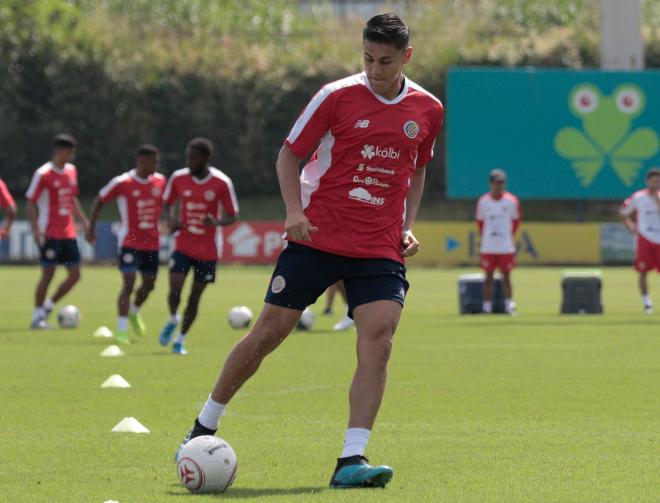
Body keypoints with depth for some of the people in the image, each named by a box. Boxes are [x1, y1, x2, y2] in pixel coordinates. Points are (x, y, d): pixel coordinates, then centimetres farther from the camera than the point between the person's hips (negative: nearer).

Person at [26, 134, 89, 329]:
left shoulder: (71, 171, 10)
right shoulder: (43, 174, -12)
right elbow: (31, 203, -11)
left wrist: (84, 221, 17)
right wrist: (36, 229, -20)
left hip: (68, 232, 7)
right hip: (50, 233, -7)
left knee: (75, 274, 3)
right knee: (48, 273, -5)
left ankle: (48, 306, 18)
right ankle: (38, 316, 5)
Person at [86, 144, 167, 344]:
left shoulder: (160, 181, 1)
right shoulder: (122, 183, -12)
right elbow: (100, 201, -1)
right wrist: (91, 227, 0)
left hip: (152, 243, 6)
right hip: (129, 242, -6)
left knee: (149, 284, 15)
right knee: (128, 284, -14)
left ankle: (134, 312, 45)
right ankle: (121, 331, -12)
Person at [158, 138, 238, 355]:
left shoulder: (222, 183, -11)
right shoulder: (178, 178, -4)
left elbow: (232, 216, -3)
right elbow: (168, 202, 13)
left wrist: (217, 221, -25)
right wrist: (171, 220, -9)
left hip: (207, 251, -1)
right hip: (183, 245, 1)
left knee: (195, 297, 4)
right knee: (175, 290, -14)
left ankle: (181, 339, 19)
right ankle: (173, 320, 18)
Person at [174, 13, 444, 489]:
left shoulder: (428, 110, 5)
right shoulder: (337, 96, -6)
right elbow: (290, 154, 2)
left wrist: (408, 227, 9)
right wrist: (295, 211, -13)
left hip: (380, 249, 2)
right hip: (318, 236, -2)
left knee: (378, 341, -17)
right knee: (269, 331, -1)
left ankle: (352, 461, -18)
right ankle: (204, 427, 19)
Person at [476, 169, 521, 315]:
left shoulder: (511, 201, -1)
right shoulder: (483, 201, 1)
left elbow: (516, 221, 12)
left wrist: (511, 235, 8)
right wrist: (484, 236, 7)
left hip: (506, 247, -1)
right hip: (488, 247, 1)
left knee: (506, 277, -1)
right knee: (489, 277, 3)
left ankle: (509, 305, 1)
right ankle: (487, 306, 6)